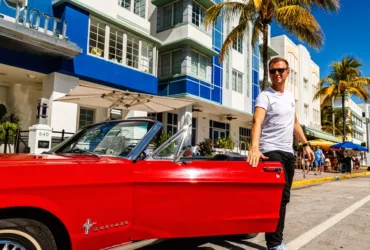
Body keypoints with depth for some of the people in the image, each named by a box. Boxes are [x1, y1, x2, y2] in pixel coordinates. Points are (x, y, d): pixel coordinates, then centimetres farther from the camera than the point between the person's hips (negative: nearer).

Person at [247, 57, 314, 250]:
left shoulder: (290, 96, 14)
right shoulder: (265, 96, -11)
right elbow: (257, 121, -28)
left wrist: (306, 144, 17)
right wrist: (254, 148, -44)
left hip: (288, 152, 8)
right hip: (271, 151, -8)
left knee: (283, 197, 12)